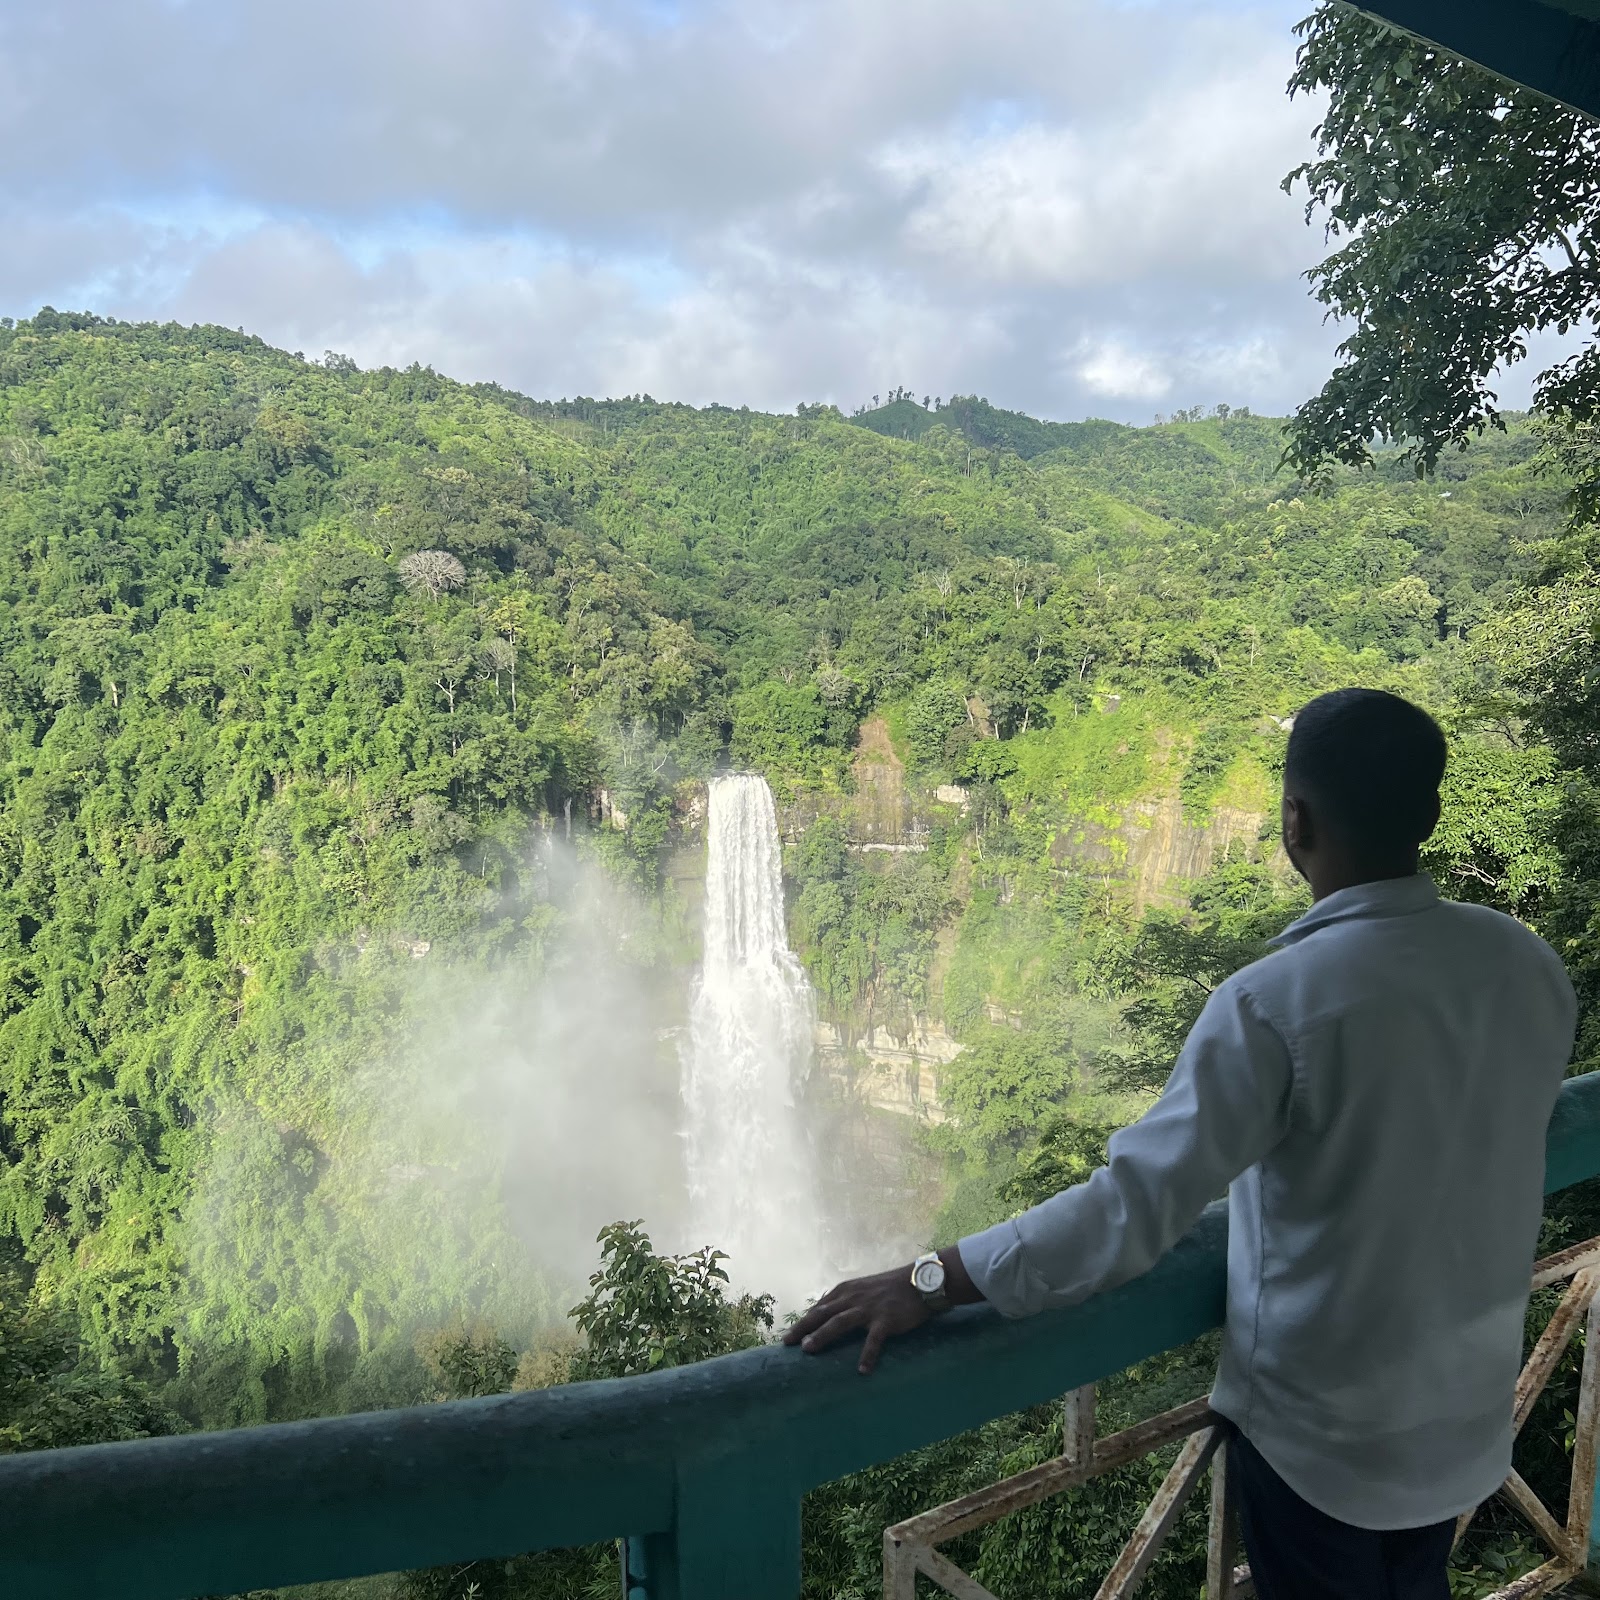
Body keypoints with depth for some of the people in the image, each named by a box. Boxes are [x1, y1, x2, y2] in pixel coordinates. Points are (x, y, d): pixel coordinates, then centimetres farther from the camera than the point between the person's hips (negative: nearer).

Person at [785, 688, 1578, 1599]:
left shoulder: (1277, 1001, -29)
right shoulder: (1528, 963, -10)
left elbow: (1138, 1201, -32)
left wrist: (933, 1282, -27)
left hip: (1326, 1424, -5)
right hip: (1472, 1399, 5)